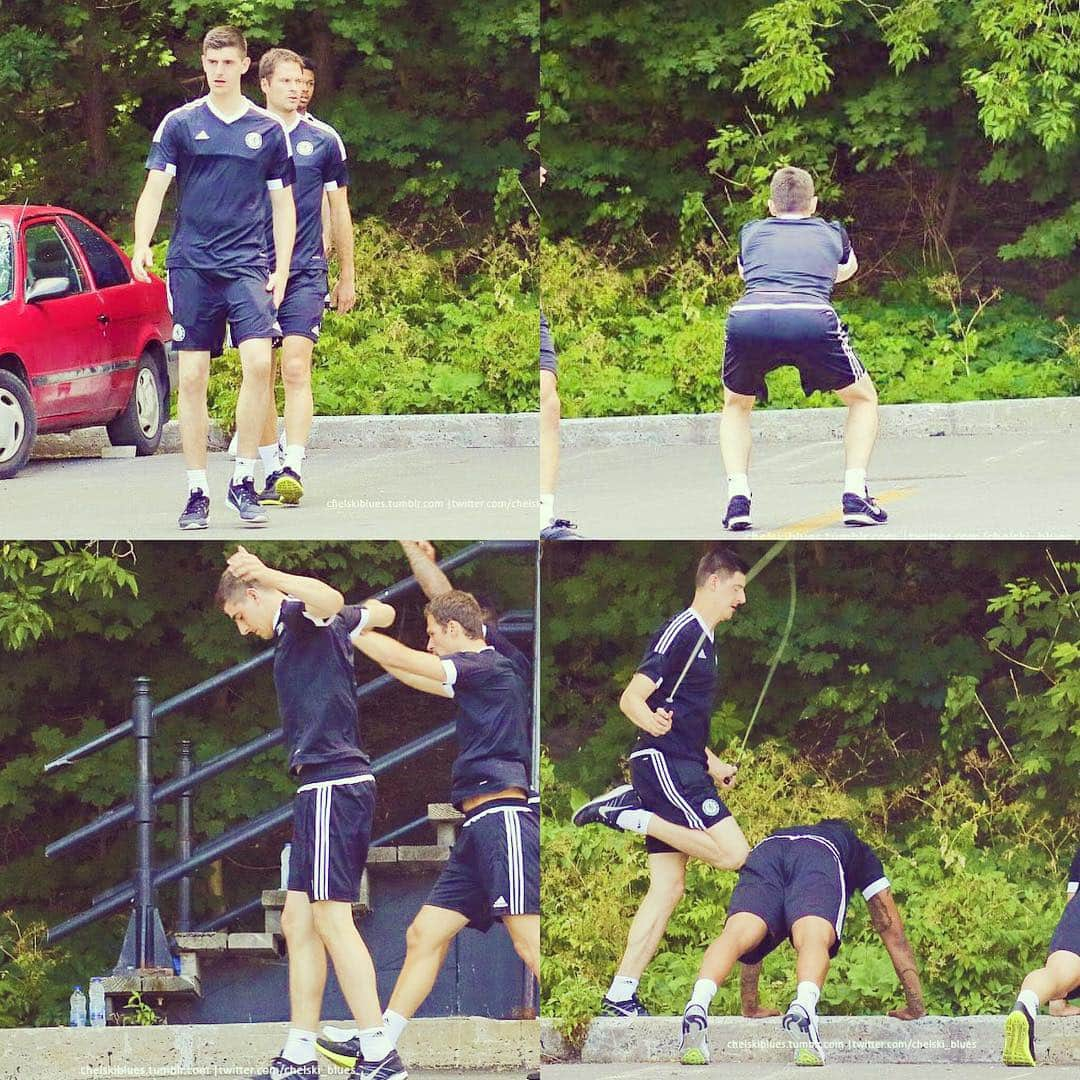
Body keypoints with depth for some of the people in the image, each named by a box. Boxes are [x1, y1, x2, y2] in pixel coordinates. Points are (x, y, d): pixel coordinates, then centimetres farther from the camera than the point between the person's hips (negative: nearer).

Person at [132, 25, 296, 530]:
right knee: (192, 377, -1)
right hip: (191, 264, 0)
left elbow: (283, 204, 12)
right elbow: (155, 187, 0)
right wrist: (141, 246, -15)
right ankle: (197, 492, 6)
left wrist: (282, 269, 4)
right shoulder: (180, 124, 5)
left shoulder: (268, 130, 8)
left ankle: (243, 481, -4)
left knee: (259, 363, -16)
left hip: (247, 264, 0)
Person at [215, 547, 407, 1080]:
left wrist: (267, 574, -40)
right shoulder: (312, 629, 20)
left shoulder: (298, 617, -8)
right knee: (298, 925, 10)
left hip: (333, 785, -11)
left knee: (332, 920, -13)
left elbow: (330, 600, -33)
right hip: (321, 790, 11)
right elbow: (379, 612, 37)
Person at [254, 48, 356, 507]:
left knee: (296, 370, -14)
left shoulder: (323, 139, 5)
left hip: (305, 273, -2)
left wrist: (347, 276, 12)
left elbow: (339, 209, 12)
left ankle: (293, 469, -20)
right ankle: (271, 471, 14)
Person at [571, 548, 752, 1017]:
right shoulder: (680, 632, -10)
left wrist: (712, 763, 34)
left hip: (681, 767, 10)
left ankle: (620, 997, 3)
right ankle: (629, 815, -11)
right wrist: (651, 721, -39)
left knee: (668, 887, 5)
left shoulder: (703, 639, 21)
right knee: (734, 854, -19)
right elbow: (632, 697, -18)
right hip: (664, 763, -10)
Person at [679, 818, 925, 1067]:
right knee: (814, 940, -26)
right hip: (819, 858, -2)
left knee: (737, 935, -21)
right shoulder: (862, 853, 44)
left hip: (764, 853, 2)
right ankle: (803, 1008, -59)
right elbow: (891, 930, 45)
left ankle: (697, 1006, -51)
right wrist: (915, 1006, 50)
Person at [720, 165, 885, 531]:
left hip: (747, 315, 1)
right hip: (811, 319, -1)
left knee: (736, 406, 31)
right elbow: (847, 269, 58)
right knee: (863, 399, 24)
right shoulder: (832, 233, 32)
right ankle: (854, 495, 8)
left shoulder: (751, 232, 31)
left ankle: (737, 497, 12)